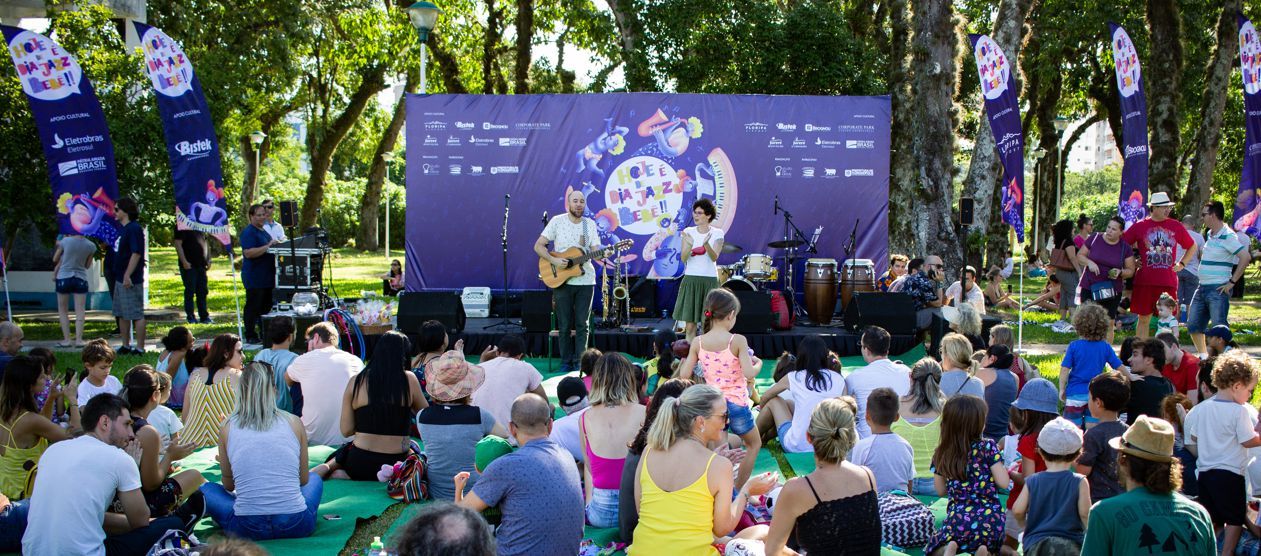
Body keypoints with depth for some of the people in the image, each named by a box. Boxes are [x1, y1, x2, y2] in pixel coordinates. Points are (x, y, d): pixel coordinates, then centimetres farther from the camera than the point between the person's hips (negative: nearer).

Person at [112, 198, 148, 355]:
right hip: (120, 278, 10)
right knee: (122, 314, 16)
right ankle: (126, 345, 24)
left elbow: (136, 253, -22)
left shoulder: (134, 229, -15)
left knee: (136, 315, -5)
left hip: (131, 280, -10)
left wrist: (128, 275, -25)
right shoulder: (122, 229, 16)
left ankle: (139, 348, -2)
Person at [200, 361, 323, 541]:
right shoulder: (294, 423, 0)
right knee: (315, 479, 32)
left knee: (205, 489, 27)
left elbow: (228, 484, 13)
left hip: (246, 529, -1)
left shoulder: (227, 428, 1)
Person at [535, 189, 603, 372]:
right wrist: (554, 260, -17)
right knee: (564, 325, 3)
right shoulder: (557, 221, -2)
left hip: (585, 280, 2)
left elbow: (595, 251, 1)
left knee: (582, 324, 2)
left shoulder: (590, 224, 5)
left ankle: (580, 363, 9)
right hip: (561, 280, -2)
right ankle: (566, 362, 14)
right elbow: (538, 246, -3)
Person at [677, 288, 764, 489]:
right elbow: (749, 373, -18)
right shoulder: (738, 341, -12)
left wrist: (685, 358, 18)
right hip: (735, 403, -3)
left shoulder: (698, 342, -1)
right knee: (754, 443, 22)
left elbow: (684, 376, -2)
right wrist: (758, 364, 3)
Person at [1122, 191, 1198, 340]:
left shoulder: (1176, 226, 7)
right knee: (1143, 319, 5)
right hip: (1144, 281, -2)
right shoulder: (1140, 226, 1)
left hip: (1169, 281, 2)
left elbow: (1192, 246, 21)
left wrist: (1181, 263, 10)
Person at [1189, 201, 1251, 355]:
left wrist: (1232, 282, -21)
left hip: (1218, 289, -9)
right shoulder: (1209, 234, 13)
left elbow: (1246, 257, -23)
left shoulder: (1228, 236, -14)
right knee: (1193, 325, 13)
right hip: (1202, 288, 9)